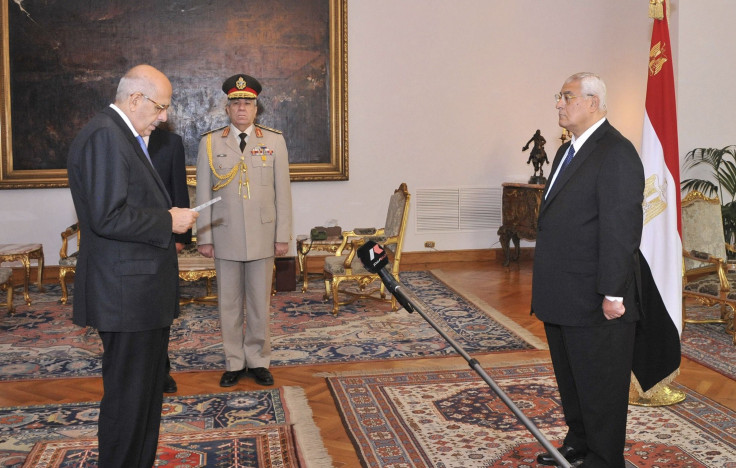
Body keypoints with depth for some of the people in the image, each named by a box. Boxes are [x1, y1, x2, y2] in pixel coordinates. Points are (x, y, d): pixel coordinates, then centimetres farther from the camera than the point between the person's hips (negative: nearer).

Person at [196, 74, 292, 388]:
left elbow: (282, 192, 1)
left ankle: (258, 361, 20)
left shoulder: (274, 141, 3)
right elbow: (203, 194, 3)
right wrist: (204, 237, -1)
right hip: (225, 236, 0)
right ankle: (234, 363, 19)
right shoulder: (210, 143, 3)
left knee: (260, 303, 7)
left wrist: (283, 235, -2)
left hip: (263, 236, 0)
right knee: (229, 303, 7)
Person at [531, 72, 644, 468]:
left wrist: (613, 293, -23)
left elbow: (621, 229, -21)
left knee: (599, 385, 5)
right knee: (570, 378, 21)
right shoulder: (568, 152, 15)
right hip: (563, 298, 10)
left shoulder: (616, 154, -15)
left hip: (596, 302, -9)